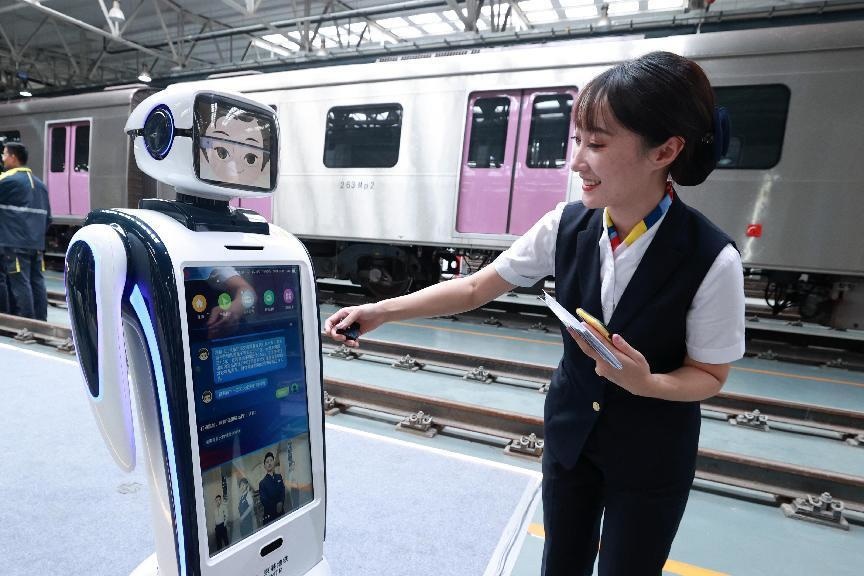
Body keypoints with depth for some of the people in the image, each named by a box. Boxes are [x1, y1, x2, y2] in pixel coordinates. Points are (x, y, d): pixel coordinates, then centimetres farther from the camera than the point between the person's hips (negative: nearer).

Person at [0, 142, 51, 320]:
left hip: (16, 244, -7)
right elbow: (48, 216, 19)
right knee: (37, 283, 7)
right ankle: (40, 323, 10)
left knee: (20, 285, -5)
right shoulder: (39, 184, 17)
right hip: (36, 244, 7)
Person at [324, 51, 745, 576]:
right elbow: (474, 288, -10)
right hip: (569, 432, 3)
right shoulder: (568, 226, -15)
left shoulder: (710, 260, -25)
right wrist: (379, 312, -14)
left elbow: (709, 375, -12)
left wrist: (647, 383, -34)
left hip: (651, 455, -3)